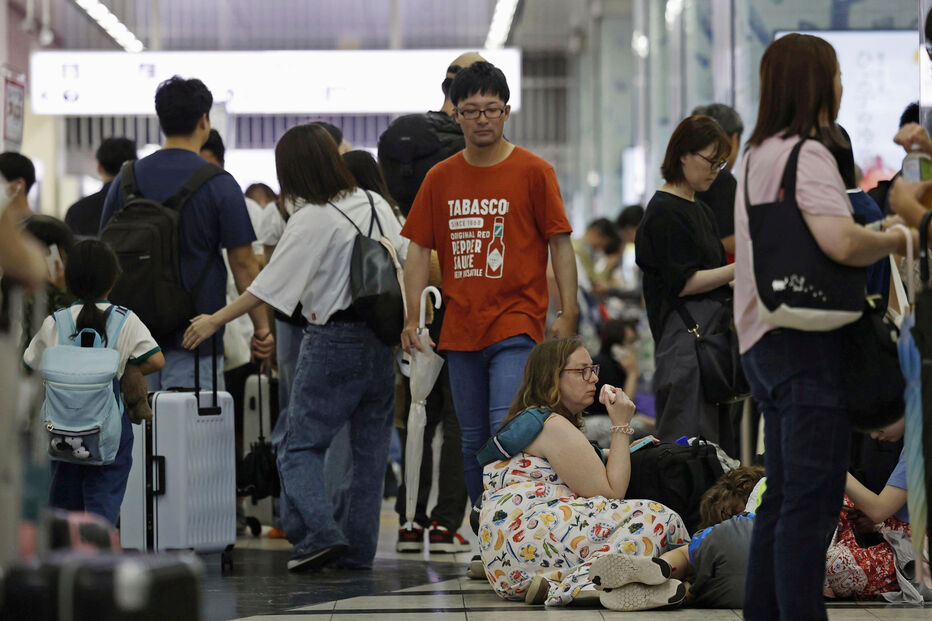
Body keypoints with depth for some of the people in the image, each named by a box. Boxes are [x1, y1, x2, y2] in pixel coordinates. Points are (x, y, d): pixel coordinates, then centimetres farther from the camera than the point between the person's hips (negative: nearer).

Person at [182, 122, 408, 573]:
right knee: (370, 446, 10)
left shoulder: (310, 221, -12)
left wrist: (215, 321, -4)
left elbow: (268, 286, -12)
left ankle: (319, 532, -16)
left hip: (333, 340, -6)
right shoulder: (376, 205, 7)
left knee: (300, 443, 0)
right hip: (382, 339, 6)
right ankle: (359, 549, 11)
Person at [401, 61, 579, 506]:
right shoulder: (440, 178, 10)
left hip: (516, 324, -4)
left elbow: (560, 245, -1)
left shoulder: (533, 172, 0)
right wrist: (412, 319, 3)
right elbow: (420, 250, 11)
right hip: (460, 330, 4)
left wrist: (567, 314, -8)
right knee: (473, 443, 8)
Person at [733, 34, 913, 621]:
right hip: (809, 343, -10)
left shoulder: (757, 154, 17)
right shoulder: (807, 154, -13)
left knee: (783, 499, 13)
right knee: (812, 504, -10)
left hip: (766, 341, 10)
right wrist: (895, 239, -9)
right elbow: (841, 242, -27)